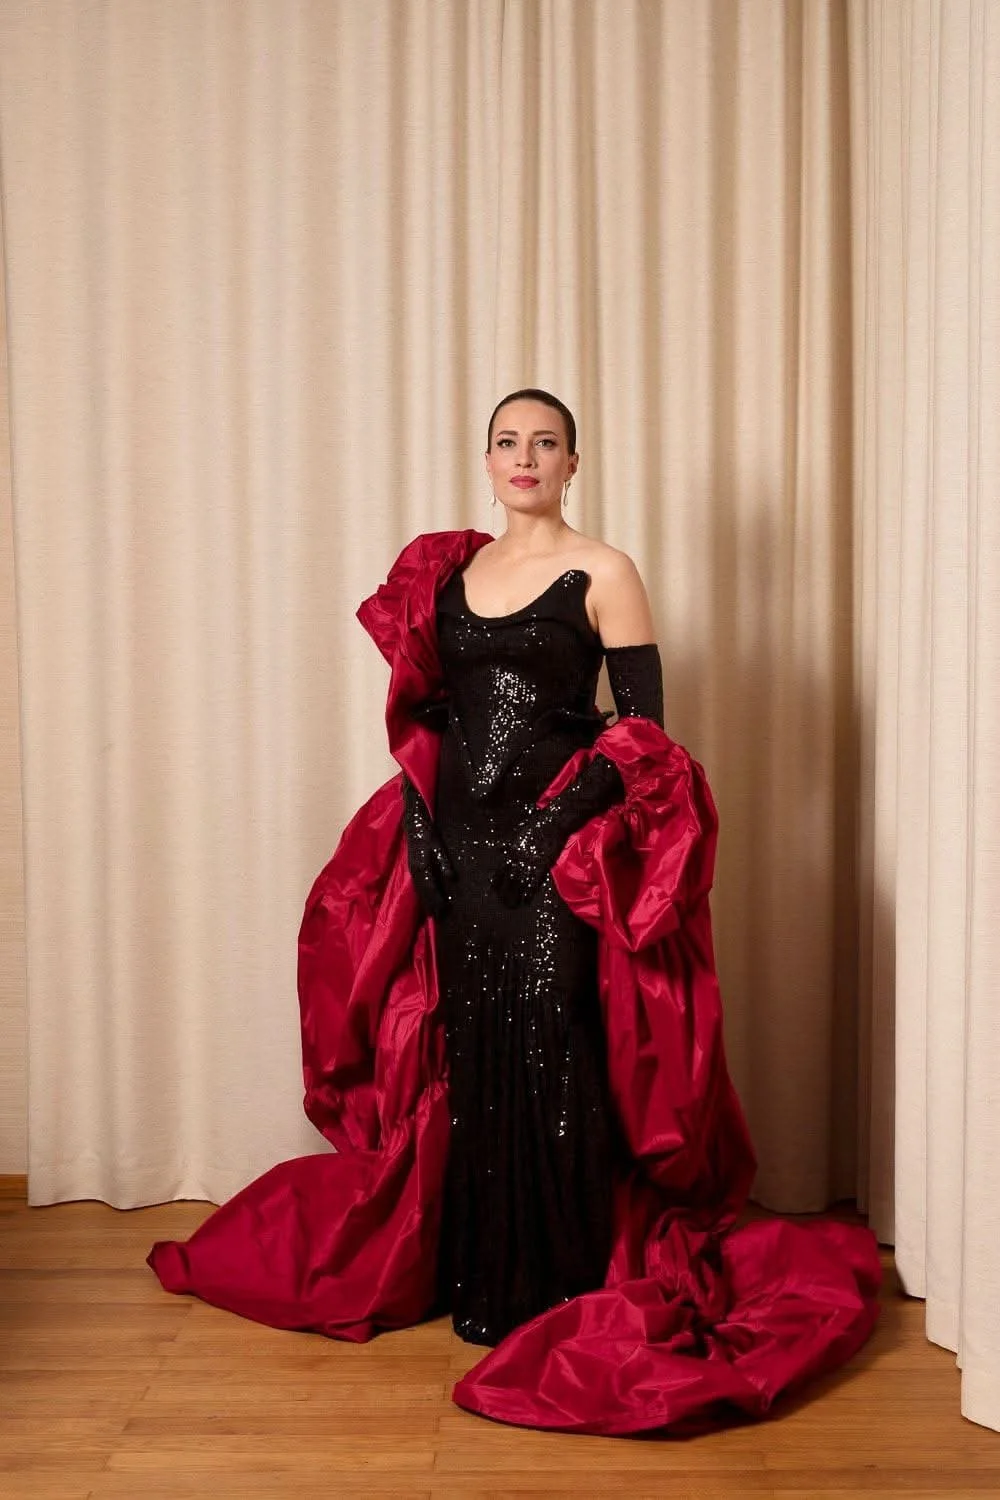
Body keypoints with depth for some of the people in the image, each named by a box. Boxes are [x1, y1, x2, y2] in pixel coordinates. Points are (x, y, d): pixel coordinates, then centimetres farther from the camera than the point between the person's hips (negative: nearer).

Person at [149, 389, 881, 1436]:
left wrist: (567, 814, -17)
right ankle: (474, 1265, 26)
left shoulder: (601, 574, -3)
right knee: (467, 1042, 10)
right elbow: (424, 711, 14)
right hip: (460, 841, 5)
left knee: (548, 1046, -3)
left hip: (558, 846, -5)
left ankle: (560, 1281, 12)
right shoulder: (447, 570, 12)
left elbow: (644, 723, -6)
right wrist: (426, 817, 3)